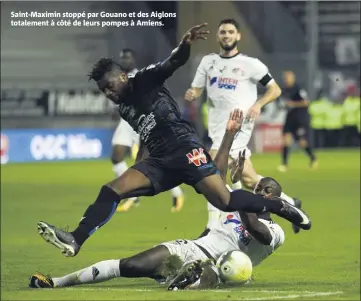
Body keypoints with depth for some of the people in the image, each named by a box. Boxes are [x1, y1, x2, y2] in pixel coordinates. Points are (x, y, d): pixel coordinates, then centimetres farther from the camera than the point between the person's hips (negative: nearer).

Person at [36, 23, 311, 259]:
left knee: (225, 201, -18)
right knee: (112, 190, -11)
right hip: (159, 161, 7)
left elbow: (173, 63, -15)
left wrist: (186, 45, -38)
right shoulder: (124, 109, 20)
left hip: (184, 148, -7)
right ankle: (75, 241, -22)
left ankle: (280, 207, 3)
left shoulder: (145, 81, 2)